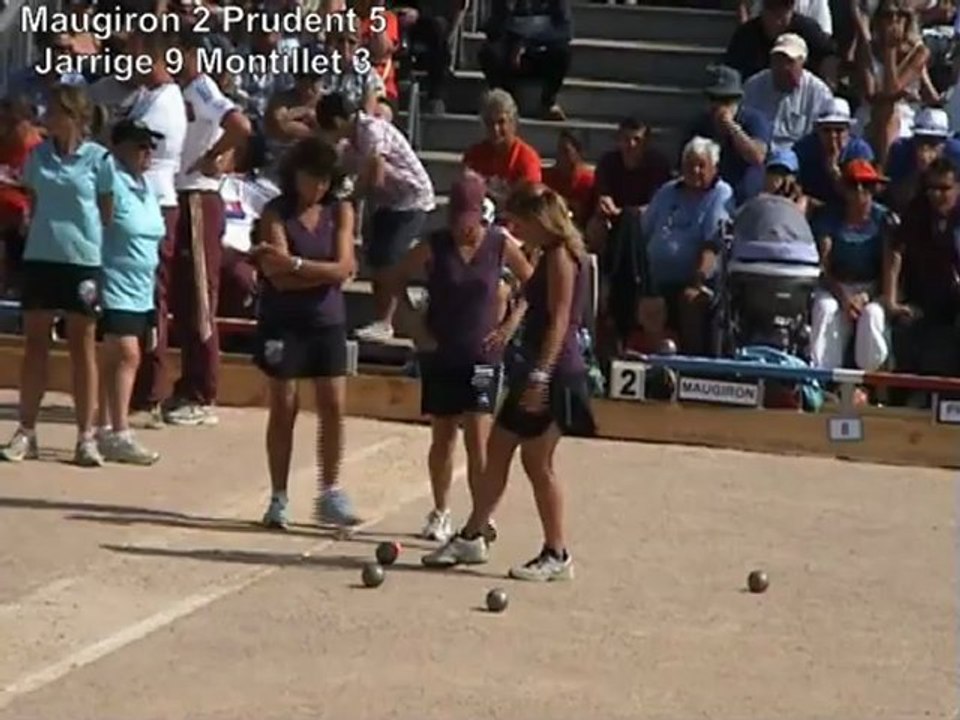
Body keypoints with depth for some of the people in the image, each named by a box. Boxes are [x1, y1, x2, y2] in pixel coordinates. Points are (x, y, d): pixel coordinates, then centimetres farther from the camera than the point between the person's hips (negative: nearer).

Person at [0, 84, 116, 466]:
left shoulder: (98, 159, -5)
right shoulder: (38, 155, 6)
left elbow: (108, 213, -1)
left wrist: (107, 258, -5)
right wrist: (37, 235, 8)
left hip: (82, 259, -3)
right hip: (40, 258, 4)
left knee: (82, 347, 3)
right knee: (35, 343, 6)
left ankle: (86, 436, 7)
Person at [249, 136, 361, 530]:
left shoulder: (340, 211, 2)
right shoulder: (276, 213, -7)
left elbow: (342, 267, -11)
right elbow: (281, 278, -16)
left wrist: (295, 263, -21)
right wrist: (326, 272, -14)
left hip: (327, 322, 3)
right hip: (283, 323, -3)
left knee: (333, 407, 1)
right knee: (283, 408, 2)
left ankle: (330, 495, 11)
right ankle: (278, 499, 9)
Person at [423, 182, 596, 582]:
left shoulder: (560, 255, -14)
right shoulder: (550, 256, 15)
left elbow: (559, 320, -21)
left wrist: (540, 375, -26)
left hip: (552, 373, -10)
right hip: (534, 369, 10)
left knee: (537, 463, -4)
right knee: (497, 451, 13)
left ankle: (557, 556, 5)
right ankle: (471, 538, 21)